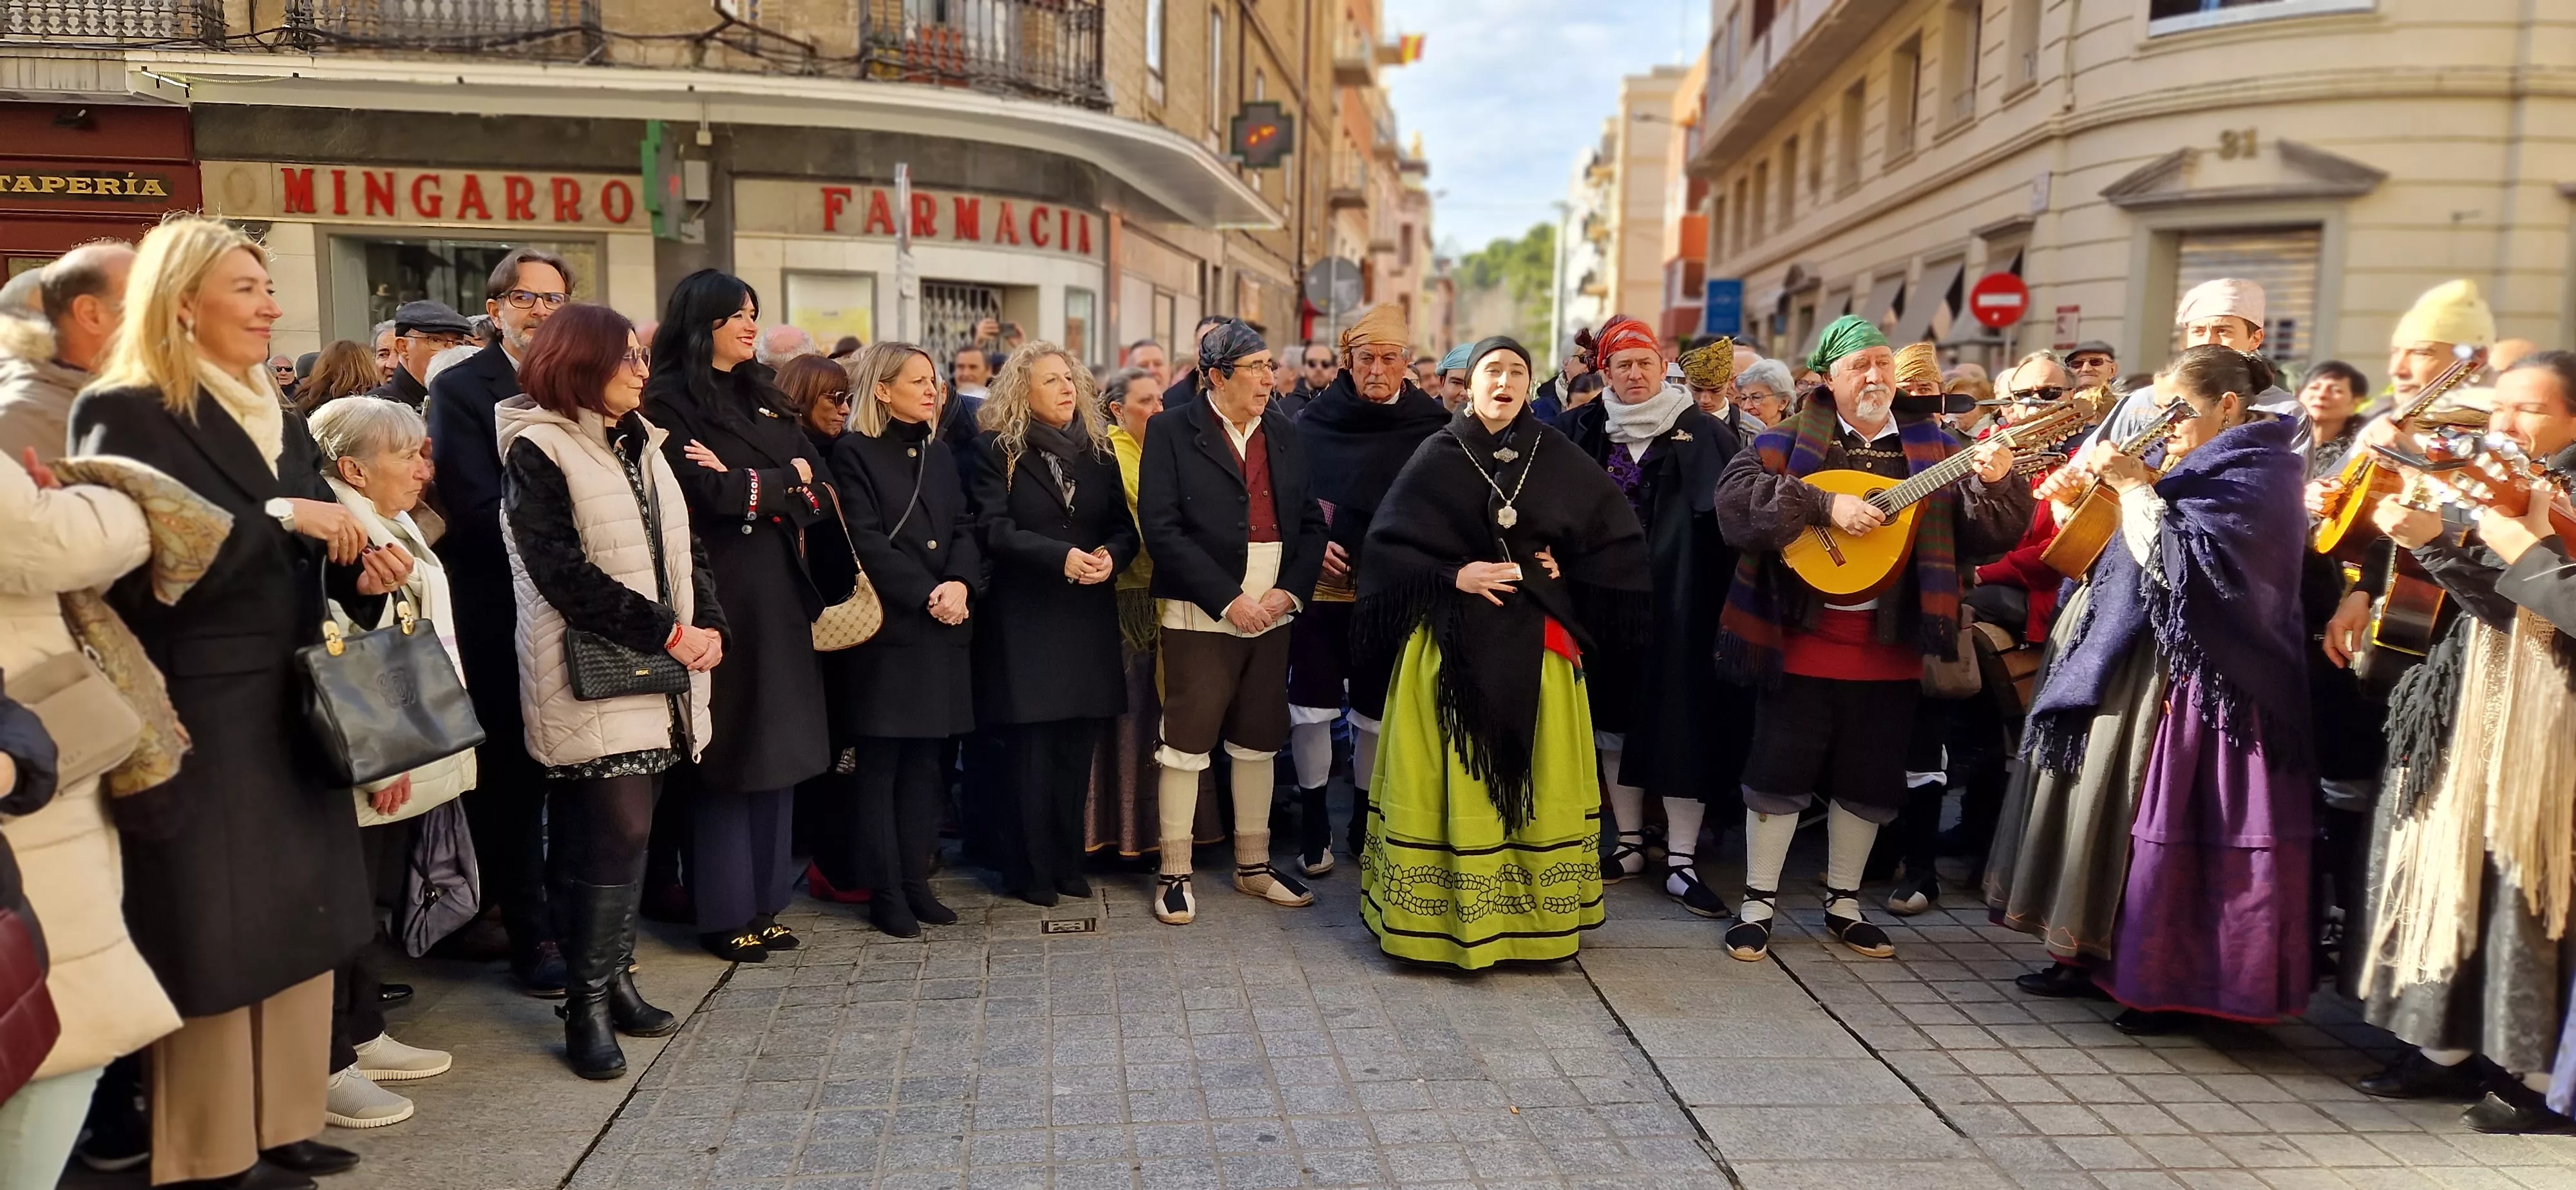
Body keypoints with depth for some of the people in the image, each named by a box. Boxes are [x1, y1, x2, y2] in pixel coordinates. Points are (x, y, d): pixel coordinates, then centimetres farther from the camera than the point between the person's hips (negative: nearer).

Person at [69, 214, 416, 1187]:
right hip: (200, 721, -7)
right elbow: (136, 577, -20)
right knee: (214, 942, 0)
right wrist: (273, 517, -21)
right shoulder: (124, 416, -9)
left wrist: (363, 569, -2)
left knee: (298, 927, 10)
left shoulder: (277, 422, 16)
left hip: (292, 712, 7)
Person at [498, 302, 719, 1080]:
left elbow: (688, 548, 15)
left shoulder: (641, 445, 16)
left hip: (657, 676, 7)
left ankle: (615, 977, 21)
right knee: (614, 834, -9)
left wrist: (709, 628, -3)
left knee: (627, 831, 11)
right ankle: (586, 1004, 2)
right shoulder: (538, 450, -7)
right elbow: (562, 571, -17)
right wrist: (667, 633, -17)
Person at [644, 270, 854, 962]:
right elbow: (710, 495, -17)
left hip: (780, 591, 7)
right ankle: (725, 915, 6)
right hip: (722, 592, -7)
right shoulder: (670, 401, -4)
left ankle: (762, 905, 16)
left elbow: (819, 484, 8)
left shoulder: (761, 397, 18)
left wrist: (751, 486, -10)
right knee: (728, 751, -3)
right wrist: (788, 479, -2)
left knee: (776, 749, 8)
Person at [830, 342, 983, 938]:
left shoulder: (939, 453, 17)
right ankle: (885, 893, 6)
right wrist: (928, 595, -16)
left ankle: (916, 880, 16)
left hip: (944, 630, 6)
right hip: (888, 629, -6)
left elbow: (964, 529, 8)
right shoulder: (855, 453, -3)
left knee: (925, 761, 8)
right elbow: (867, 542, -11)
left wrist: (961, 584, -11)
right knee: (881, 765, 0)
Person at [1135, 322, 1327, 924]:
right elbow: (1161, 529, -12)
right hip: (1200, 615, -5)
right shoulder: (1172, 432, -4)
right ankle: (1174, 874, 9)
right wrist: (1228, 599, -15)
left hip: (1271, 615, 5)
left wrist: (1289, 592, -5)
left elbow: (1310, 523, 11)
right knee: (1187, 740, -2)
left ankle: (1253, 866, 24)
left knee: (1258, 742, 12)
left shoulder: (1285, 436, 12)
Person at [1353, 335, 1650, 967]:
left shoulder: (1558, 457, 5)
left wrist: (1568, 573, -2)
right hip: (1455, 642, -2)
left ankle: (1534, 914, 18)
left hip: (1536, 642, 2)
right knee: (1456, 772, 0)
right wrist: (1453, 575, -12)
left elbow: (1619, 538, 10)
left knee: (1535, 771, 6)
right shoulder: (1437, 456, 0)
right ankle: (1450, 915, 10)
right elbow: (1389, 542, -2)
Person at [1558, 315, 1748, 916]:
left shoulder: (1704, 433, 1)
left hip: (1679, 602, -2)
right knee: (1615, 714, 8)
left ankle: (1681, 861, 3)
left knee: (1682, 720, -3)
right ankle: (1629, 843, 21)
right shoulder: (1583, 430, 7)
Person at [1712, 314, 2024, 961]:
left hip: (1891, 650, 3)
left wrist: (1995, 484, -17)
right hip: (1801, 643, -3)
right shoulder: (1790, 441, -2)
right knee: (1779, 774, 2)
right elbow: (1736, 497, -18)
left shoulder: (1933, 447, 7)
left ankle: (1843, 904, 28)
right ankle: (1757, 904, 15)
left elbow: (1987, 534, 4)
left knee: (1870, 783, 12)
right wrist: (1826, 505, -24)